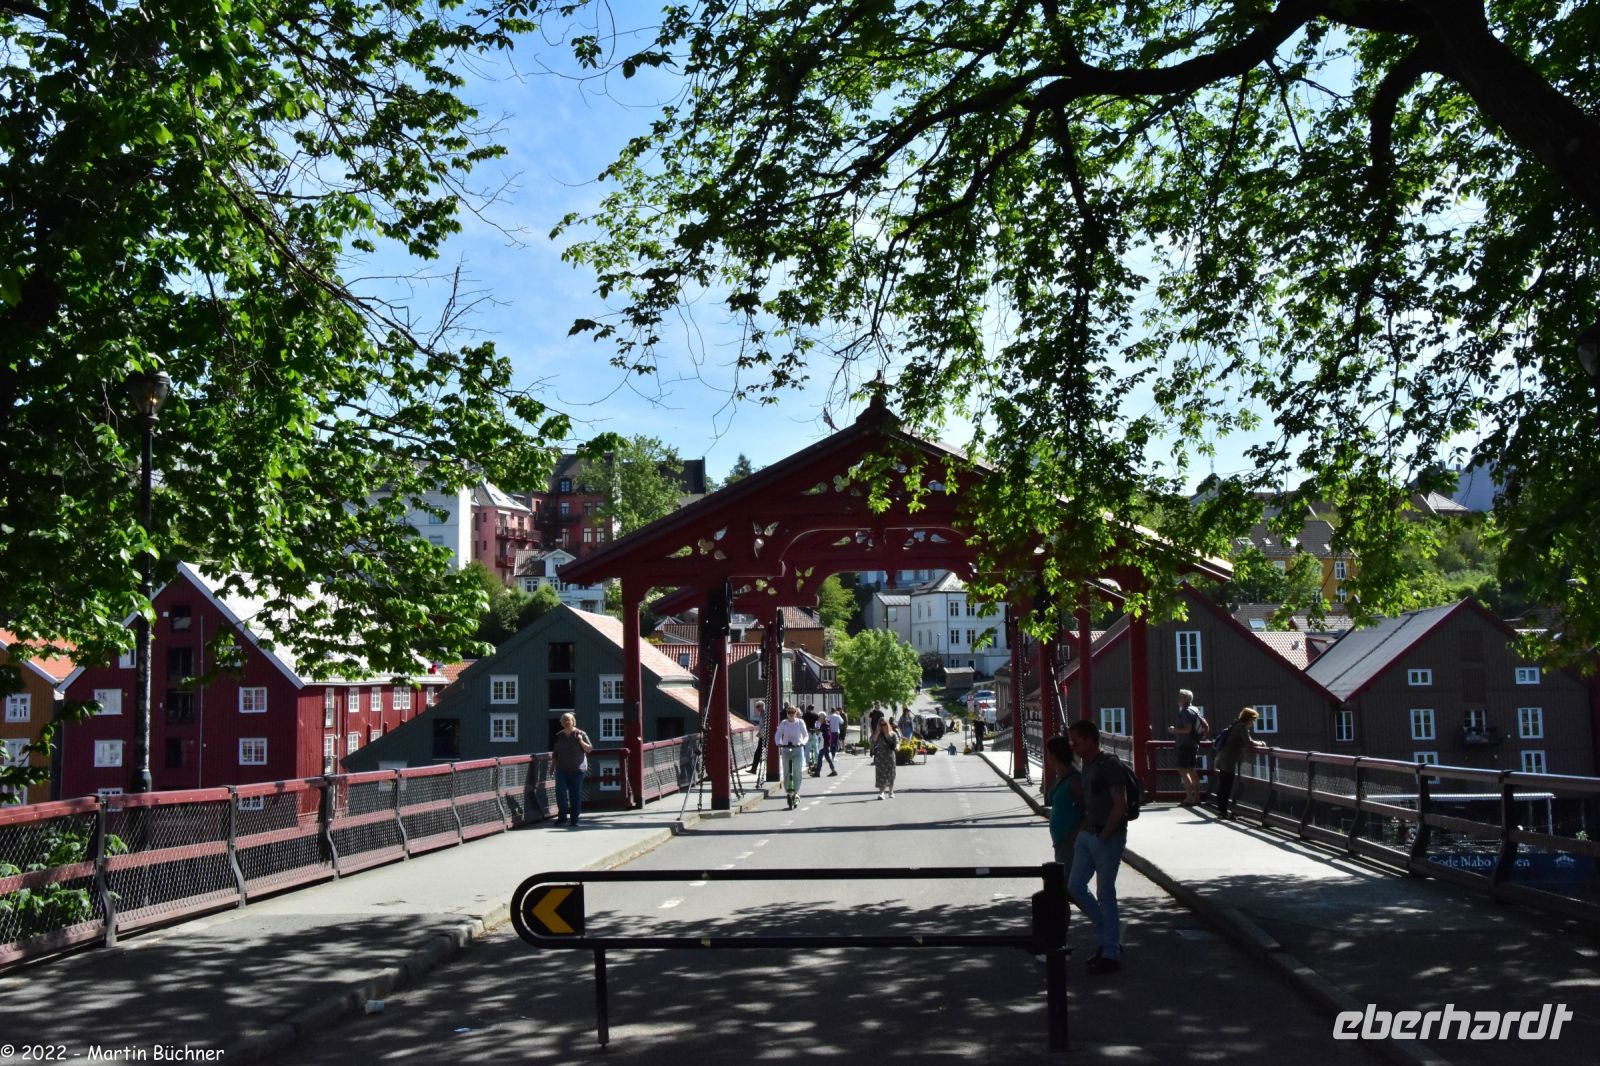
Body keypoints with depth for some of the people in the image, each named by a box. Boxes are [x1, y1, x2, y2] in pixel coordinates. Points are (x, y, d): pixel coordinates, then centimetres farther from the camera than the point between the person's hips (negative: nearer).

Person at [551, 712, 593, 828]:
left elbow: (589, 749, -1)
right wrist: (554, 765, 13)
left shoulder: (580, 734, 0)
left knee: (575, 794, 2)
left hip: (577, 769, -2)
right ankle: (562, 816, 4)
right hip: (561, 769, 2)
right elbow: (555, 752, 17)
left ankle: (574, 820, 9)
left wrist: (581, 741, -17)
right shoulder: (558, 736, 8)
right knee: (560, 792, -9)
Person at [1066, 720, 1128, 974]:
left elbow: (1120, 806, -19)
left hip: (1108, 837, -9)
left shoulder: (1110, 765, -16)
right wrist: (1083, 830, 10)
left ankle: (1111, 954, 10)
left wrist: (1103, 836, -17)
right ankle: (1108, 936, 23)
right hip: (1087, 835, 9)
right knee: (1075, 886, 9)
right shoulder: (1087, 764, 10)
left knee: (1105, 894, -1)